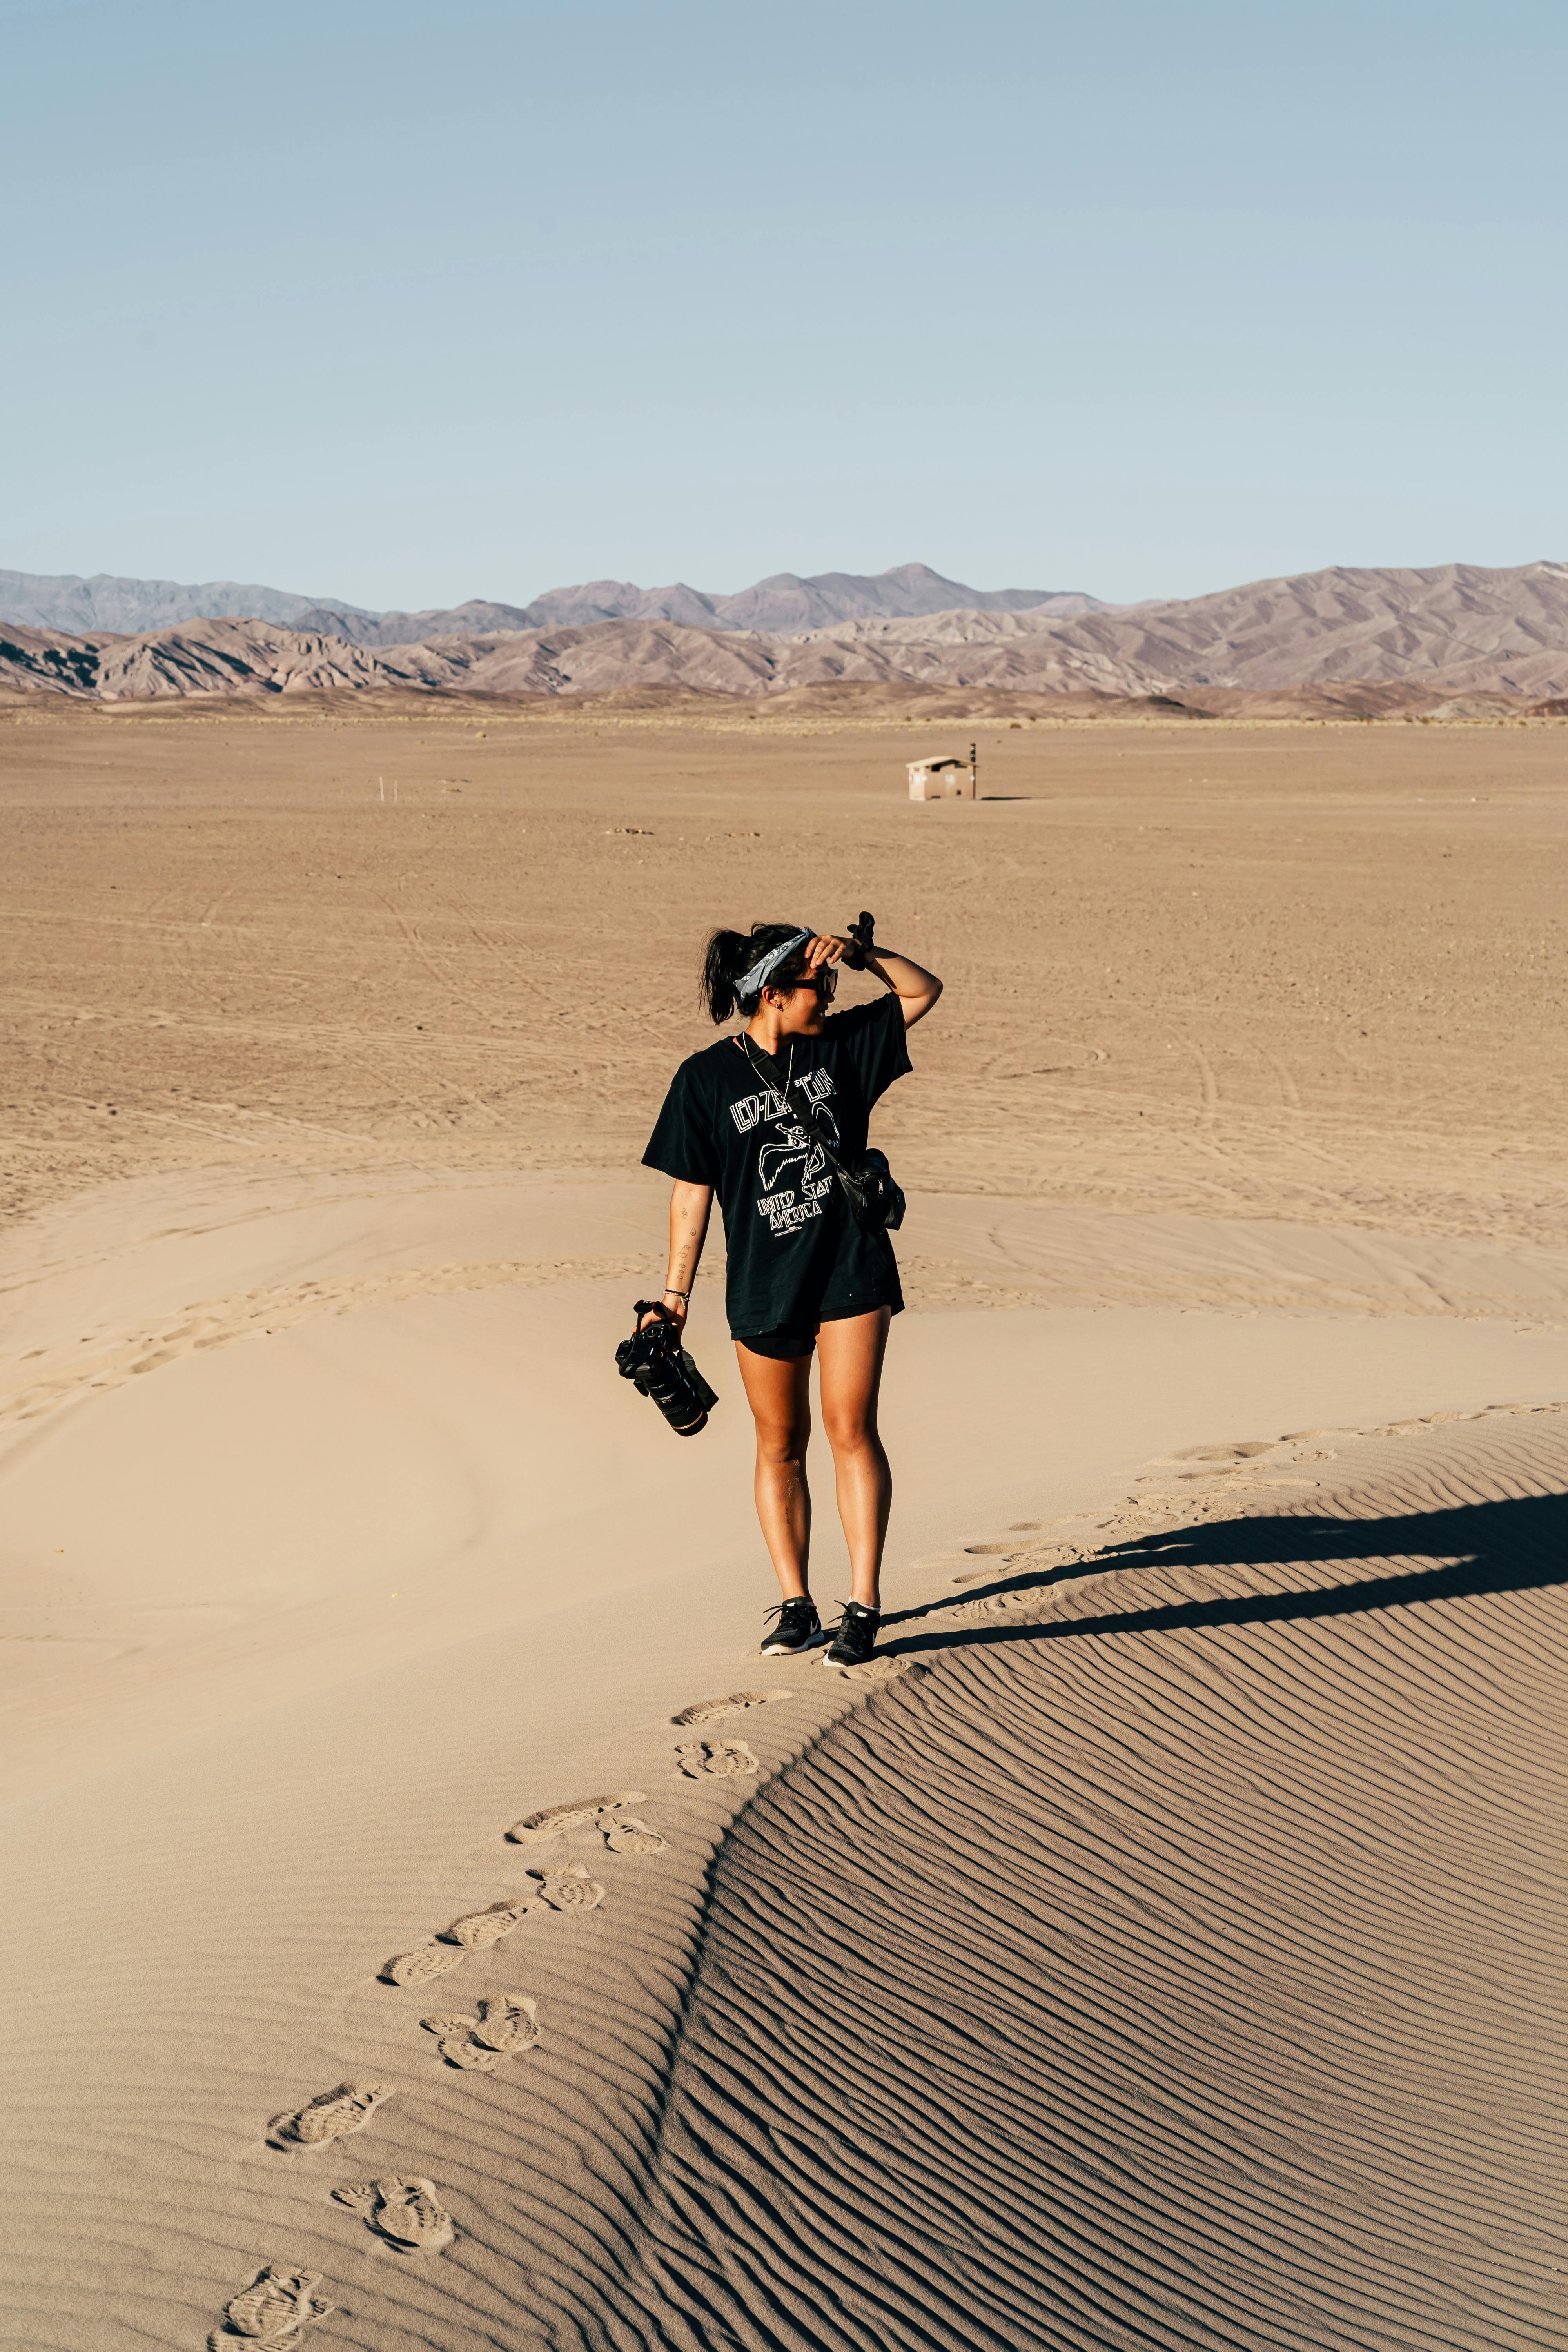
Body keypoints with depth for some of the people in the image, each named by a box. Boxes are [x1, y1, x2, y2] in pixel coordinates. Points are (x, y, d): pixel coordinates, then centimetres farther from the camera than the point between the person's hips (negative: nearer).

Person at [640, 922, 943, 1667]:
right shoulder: (706, 1078, -4)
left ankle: (863, 1604, -3)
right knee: (780, 1446, 8)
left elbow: (924, 991, 9)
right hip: (762, 1284, 0)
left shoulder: (840, 1044, 3)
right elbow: (692, 1190, 0)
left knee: (850, 1430, -7)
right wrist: (676, 1293, -1)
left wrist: (859, 950, -8)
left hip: (850, 1270, 0)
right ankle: (796, 1605, 16)